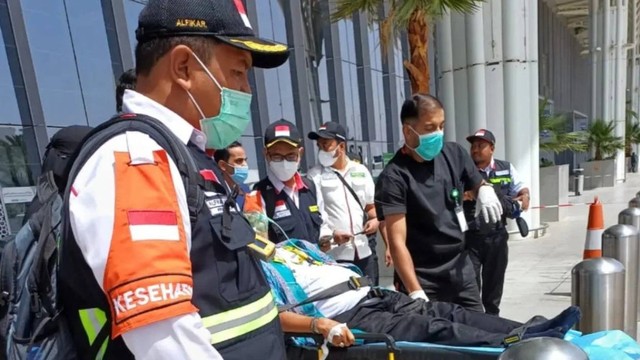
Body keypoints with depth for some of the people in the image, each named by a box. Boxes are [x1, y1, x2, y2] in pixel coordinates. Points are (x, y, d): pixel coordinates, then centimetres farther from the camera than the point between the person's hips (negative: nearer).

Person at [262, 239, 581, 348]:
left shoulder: (295, 244, 23)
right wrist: (319, 323, -29)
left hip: (370, 295, 8)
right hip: (345, 315, -8)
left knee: (445, 311, -6)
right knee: (433, 328, -21)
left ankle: (529, 330, -7)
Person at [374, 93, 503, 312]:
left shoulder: (454, 154, 0)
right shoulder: (394, 177, -18)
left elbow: (478, 185, 19)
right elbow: (397, 242, -21)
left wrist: (485, 190, -5)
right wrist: (416, 293, -26)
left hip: (461, 268, 6)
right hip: (423, 279, -5)